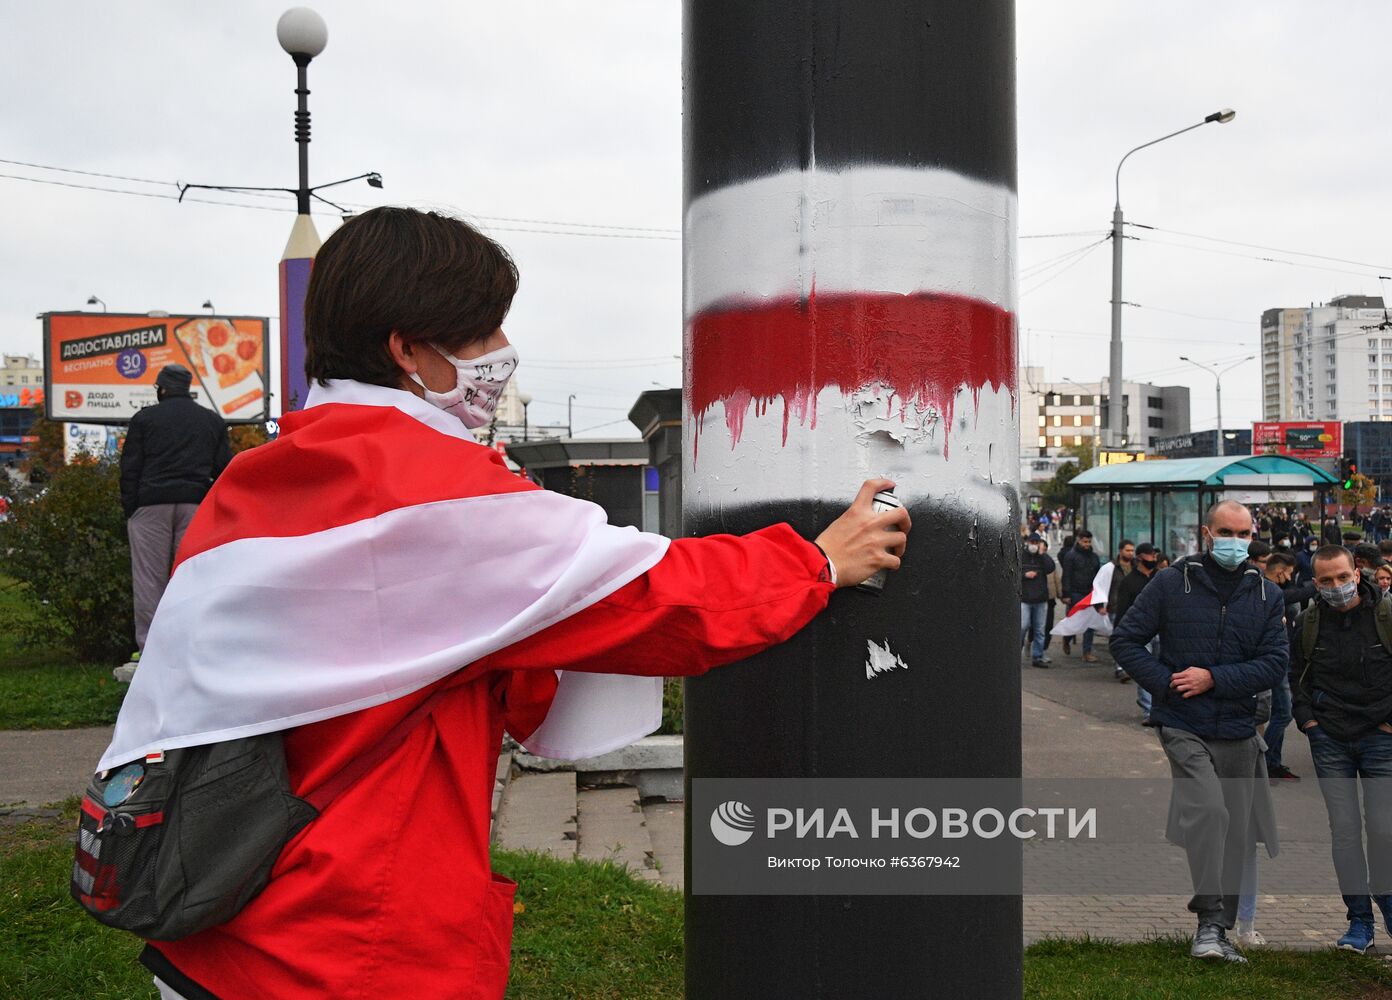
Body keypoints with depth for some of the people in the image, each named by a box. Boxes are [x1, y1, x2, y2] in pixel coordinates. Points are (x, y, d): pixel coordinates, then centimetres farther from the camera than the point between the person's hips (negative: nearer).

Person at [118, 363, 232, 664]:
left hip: (152, 504, -2)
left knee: (149, 579, -1)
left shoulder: (145, 418, 5)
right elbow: (224, 468, 12)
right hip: (196, 505, 2)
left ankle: (148, 648, -3)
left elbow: (130, 469, 1)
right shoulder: (213, 421, 14)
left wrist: (130, 510, 4)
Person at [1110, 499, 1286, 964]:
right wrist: (1165, 683, -12)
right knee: (1208, 810, -22)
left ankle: (1219, 930, 22)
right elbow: (1125, 640, 0)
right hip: (1183, 725, -3)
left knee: (1235, 830, 8)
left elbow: (1274, 662, -1)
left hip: (1237, 732, 4)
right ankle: (1210, 921, -12)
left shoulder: (1266, 594, 5)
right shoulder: (1173, 583, -2)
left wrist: (1214, 679, -13)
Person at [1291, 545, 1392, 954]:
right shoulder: (1308, 622, 2)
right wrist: (1305, 717, 5)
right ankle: (1359, 920, 10)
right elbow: (1295, 672, 16)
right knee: (1344, 831, 2)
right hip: (1330, 741, 2)